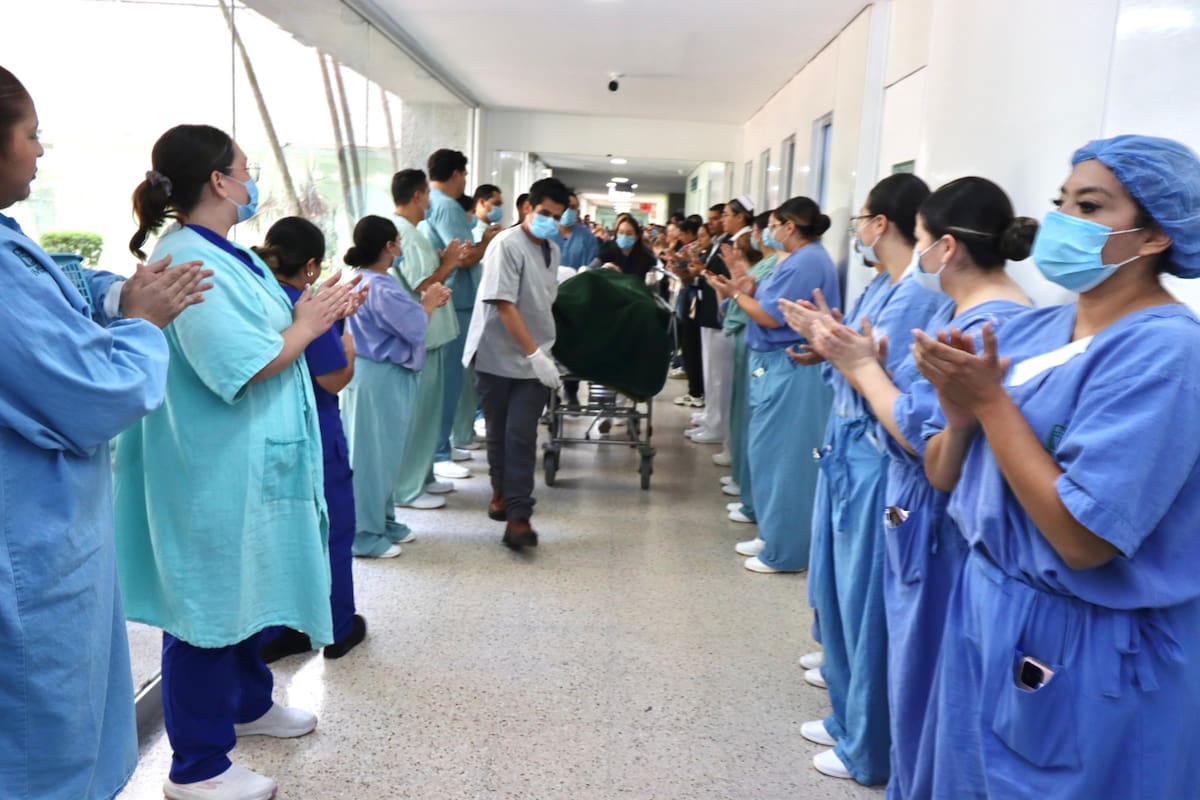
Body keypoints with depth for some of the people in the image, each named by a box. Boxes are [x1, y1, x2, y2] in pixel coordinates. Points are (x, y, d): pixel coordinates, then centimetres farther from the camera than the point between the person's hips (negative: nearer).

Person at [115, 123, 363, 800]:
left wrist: (323, 314, 4)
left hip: (254, 461, 10)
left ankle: (248, 704, 44)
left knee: (247, 587, 24)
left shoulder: (233, 255, 9)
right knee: (209, 602, 2)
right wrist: (306, 326, -14)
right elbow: (241, 367, -27)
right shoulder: (187, 261, -22)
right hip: (214, 469, -10)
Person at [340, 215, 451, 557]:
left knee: (384, 455, 18)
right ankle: (365, 535, 8)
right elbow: (415, 328, -21)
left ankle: (383, 521, 29)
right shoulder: (380, 288, -22)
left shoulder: (365, 280, 12)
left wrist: (426, 301, 3)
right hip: (382, 379, -11)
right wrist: (429, 303, -3)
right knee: (374, 457, -2)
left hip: (377, 375, 11)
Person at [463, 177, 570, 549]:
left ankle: (518, 517, -5)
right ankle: (502, 491, 33)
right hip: (499, 355, -4)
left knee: (522, 436, -5)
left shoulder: (552, 250, 10)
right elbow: (504, 305, -19)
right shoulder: (507, 244, -12)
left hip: (535, 358, 4)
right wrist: (534, 353, -23)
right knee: (499, 433, 11)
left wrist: (541, 354, 14)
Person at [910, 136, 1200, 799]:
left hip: (1088, 657, -7)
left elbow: (1084, 540, -25)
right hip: (987, 611, 7)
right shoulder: (1029, 331, 2)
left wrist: (990, 401, -21)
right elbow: (943, 479, 5)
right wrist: (960, 415, -15)